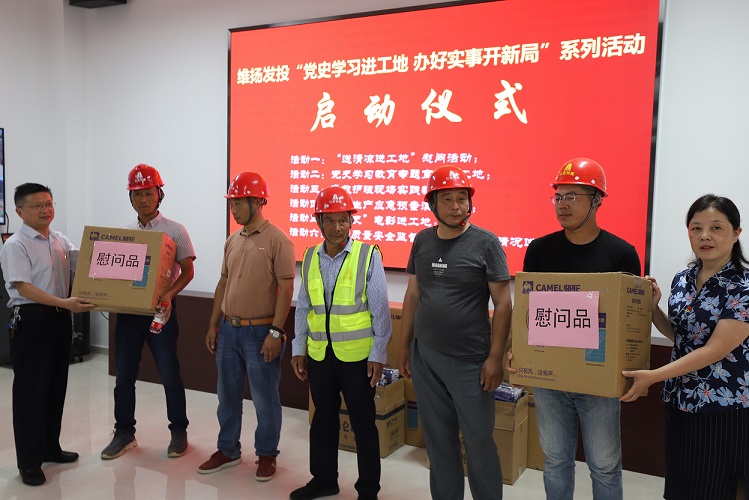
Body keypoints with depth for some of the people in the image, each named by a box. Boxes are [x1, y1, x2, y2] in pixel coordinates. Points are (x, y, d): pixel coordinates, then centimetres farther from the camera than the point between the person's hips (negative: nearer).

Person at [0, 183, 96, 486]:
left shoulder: (61, 240, 10)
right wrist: (66, 303, -29)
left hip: (60, 318, 7)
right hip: (31, 319, -7)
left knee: (56, 386, 15)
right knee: (30, 390, 1)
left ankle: (49, 447, 31)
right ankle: (29, 461, 12)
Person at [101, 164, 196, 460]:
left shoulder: (174, 230, -4)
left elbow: (187, 270, -5)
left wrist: (169, 294, -22)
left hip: (160, 310, -4)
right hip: (127, 310, 5)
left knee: (169, 374, 4)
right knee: (124, 376, 10)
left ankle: (178, 432, 20)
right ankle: (124, 433, 26)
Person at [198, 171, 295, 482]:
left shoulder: (277, 241, -11)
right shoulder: (232, 241, 10)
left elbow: (286, 289, -14)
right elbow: (223, 284, 16)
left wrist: (275, 332, -19)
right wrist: (213, 325, 14)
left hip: (260, 332, -7)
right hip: (228, 330, 7)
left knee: (265, 398, 6)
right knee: (227, 395, 16)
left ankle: (266, 455, 23)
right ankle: (228, 450, 33)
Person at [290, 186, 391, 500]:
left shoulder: (368, 255, -9)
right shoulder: (310, 257, 5)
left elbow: (380, 310, -7)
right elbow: (303, 307, 11)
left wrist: (378, 354, -9)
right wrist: (298, 349, 9)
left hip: (357, 355, -4)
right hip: (319, 354, 5)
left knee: (363, 422, 7)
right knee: (323, 418, 18)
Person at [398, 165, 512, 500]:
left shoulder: (485, 243, -8)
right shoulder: (422, 241, 5)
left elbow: (502, 303, -8)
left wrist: (495, 358, -12)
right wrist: (404, 346, 11)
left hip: (470, 361, -4)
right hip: (424, 357, 4)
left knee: (478, 441, 7)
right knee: (438, 440, 15)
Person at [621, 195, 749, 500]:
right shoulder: (682, 280, 4)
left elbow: (715, 349, -20)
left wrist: (653, 376, -22)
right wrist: (651, 306, 0)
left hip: (723, 409, -6)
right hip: (680, 403, 6)